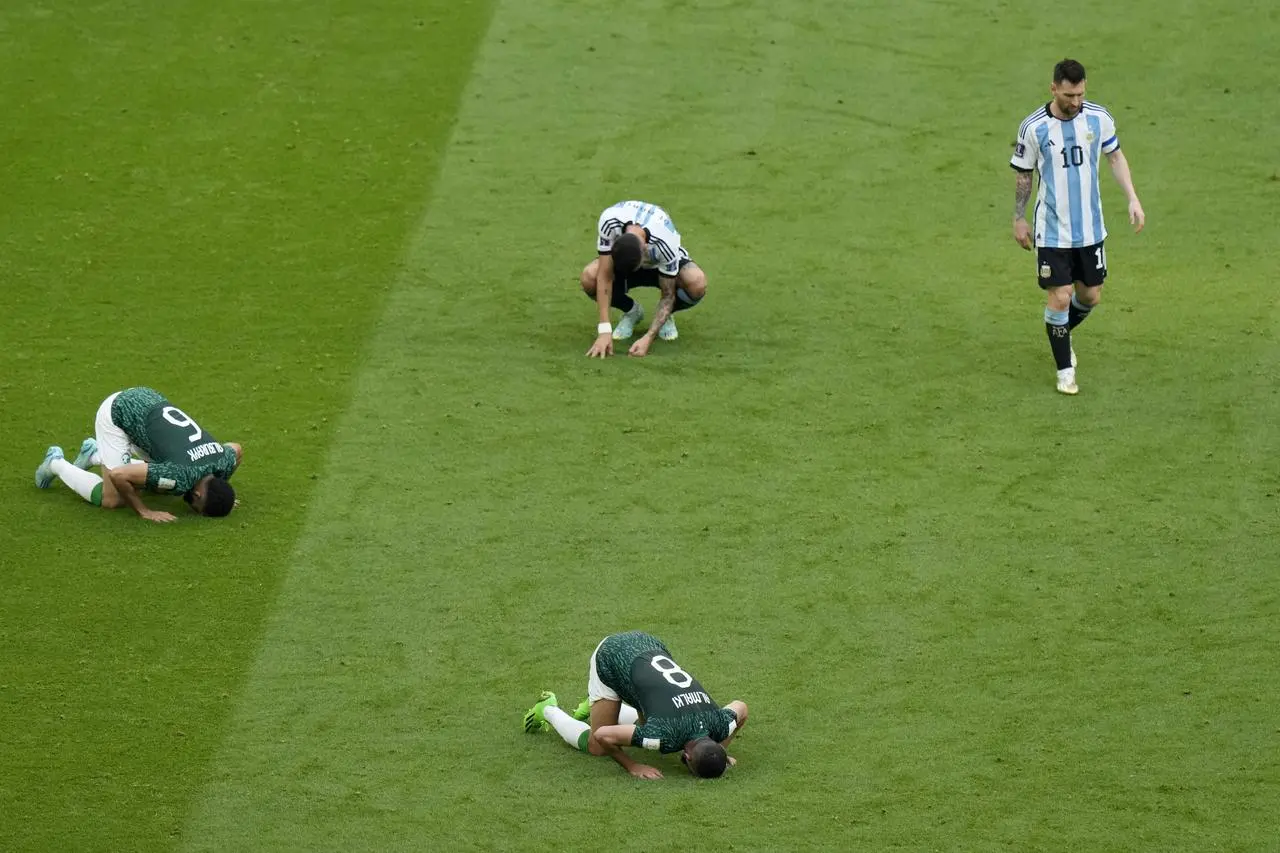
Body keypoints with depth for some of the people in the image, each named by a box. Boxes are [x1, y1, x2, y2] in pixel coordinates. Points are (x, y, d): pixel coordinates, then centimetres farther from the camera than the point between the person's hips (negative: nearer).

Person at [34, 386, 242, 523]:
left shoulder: (223, 462, -14)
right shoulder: (181, 477, -34)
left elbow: (237, 450, 12)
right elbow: (118, 475, -33)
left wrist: (219, 493, 9)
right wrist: (144, 511, -22)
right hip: (117, 414, -7)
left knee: (165, 485, 16)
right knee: (111, 500, -7)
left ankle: (94, 454, 30)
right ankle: (56, 464, 17)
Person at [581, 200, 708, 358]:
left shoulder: (665, 244, -40)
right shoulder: (608, 221, -37)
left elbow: (668, 295, -28)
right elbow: (605, 277, -31)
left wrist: (648, 338, -39)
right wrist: (604, 331, -37)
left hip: (663, 265, -2)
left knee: (697, 283, -35)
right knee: (589, 277, -31)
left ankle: (666, 315, 0)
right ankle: (631, 311, 1)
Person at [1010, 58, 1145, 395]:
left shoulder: (1098, 117, -6)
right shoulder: (1033, 128, -13)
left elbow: (1115, 156, 10)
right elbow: (1023, 174, 1)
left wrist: (1133, 198, 2)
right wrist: (1019, 220, 7)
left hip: (1090, 227, 3)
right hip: (1052, 231, -3)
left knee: (1090, 296, 11)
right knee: (1059, 298, -4)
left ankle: (1061, 335, 42)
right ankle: (1065, 370, 13)